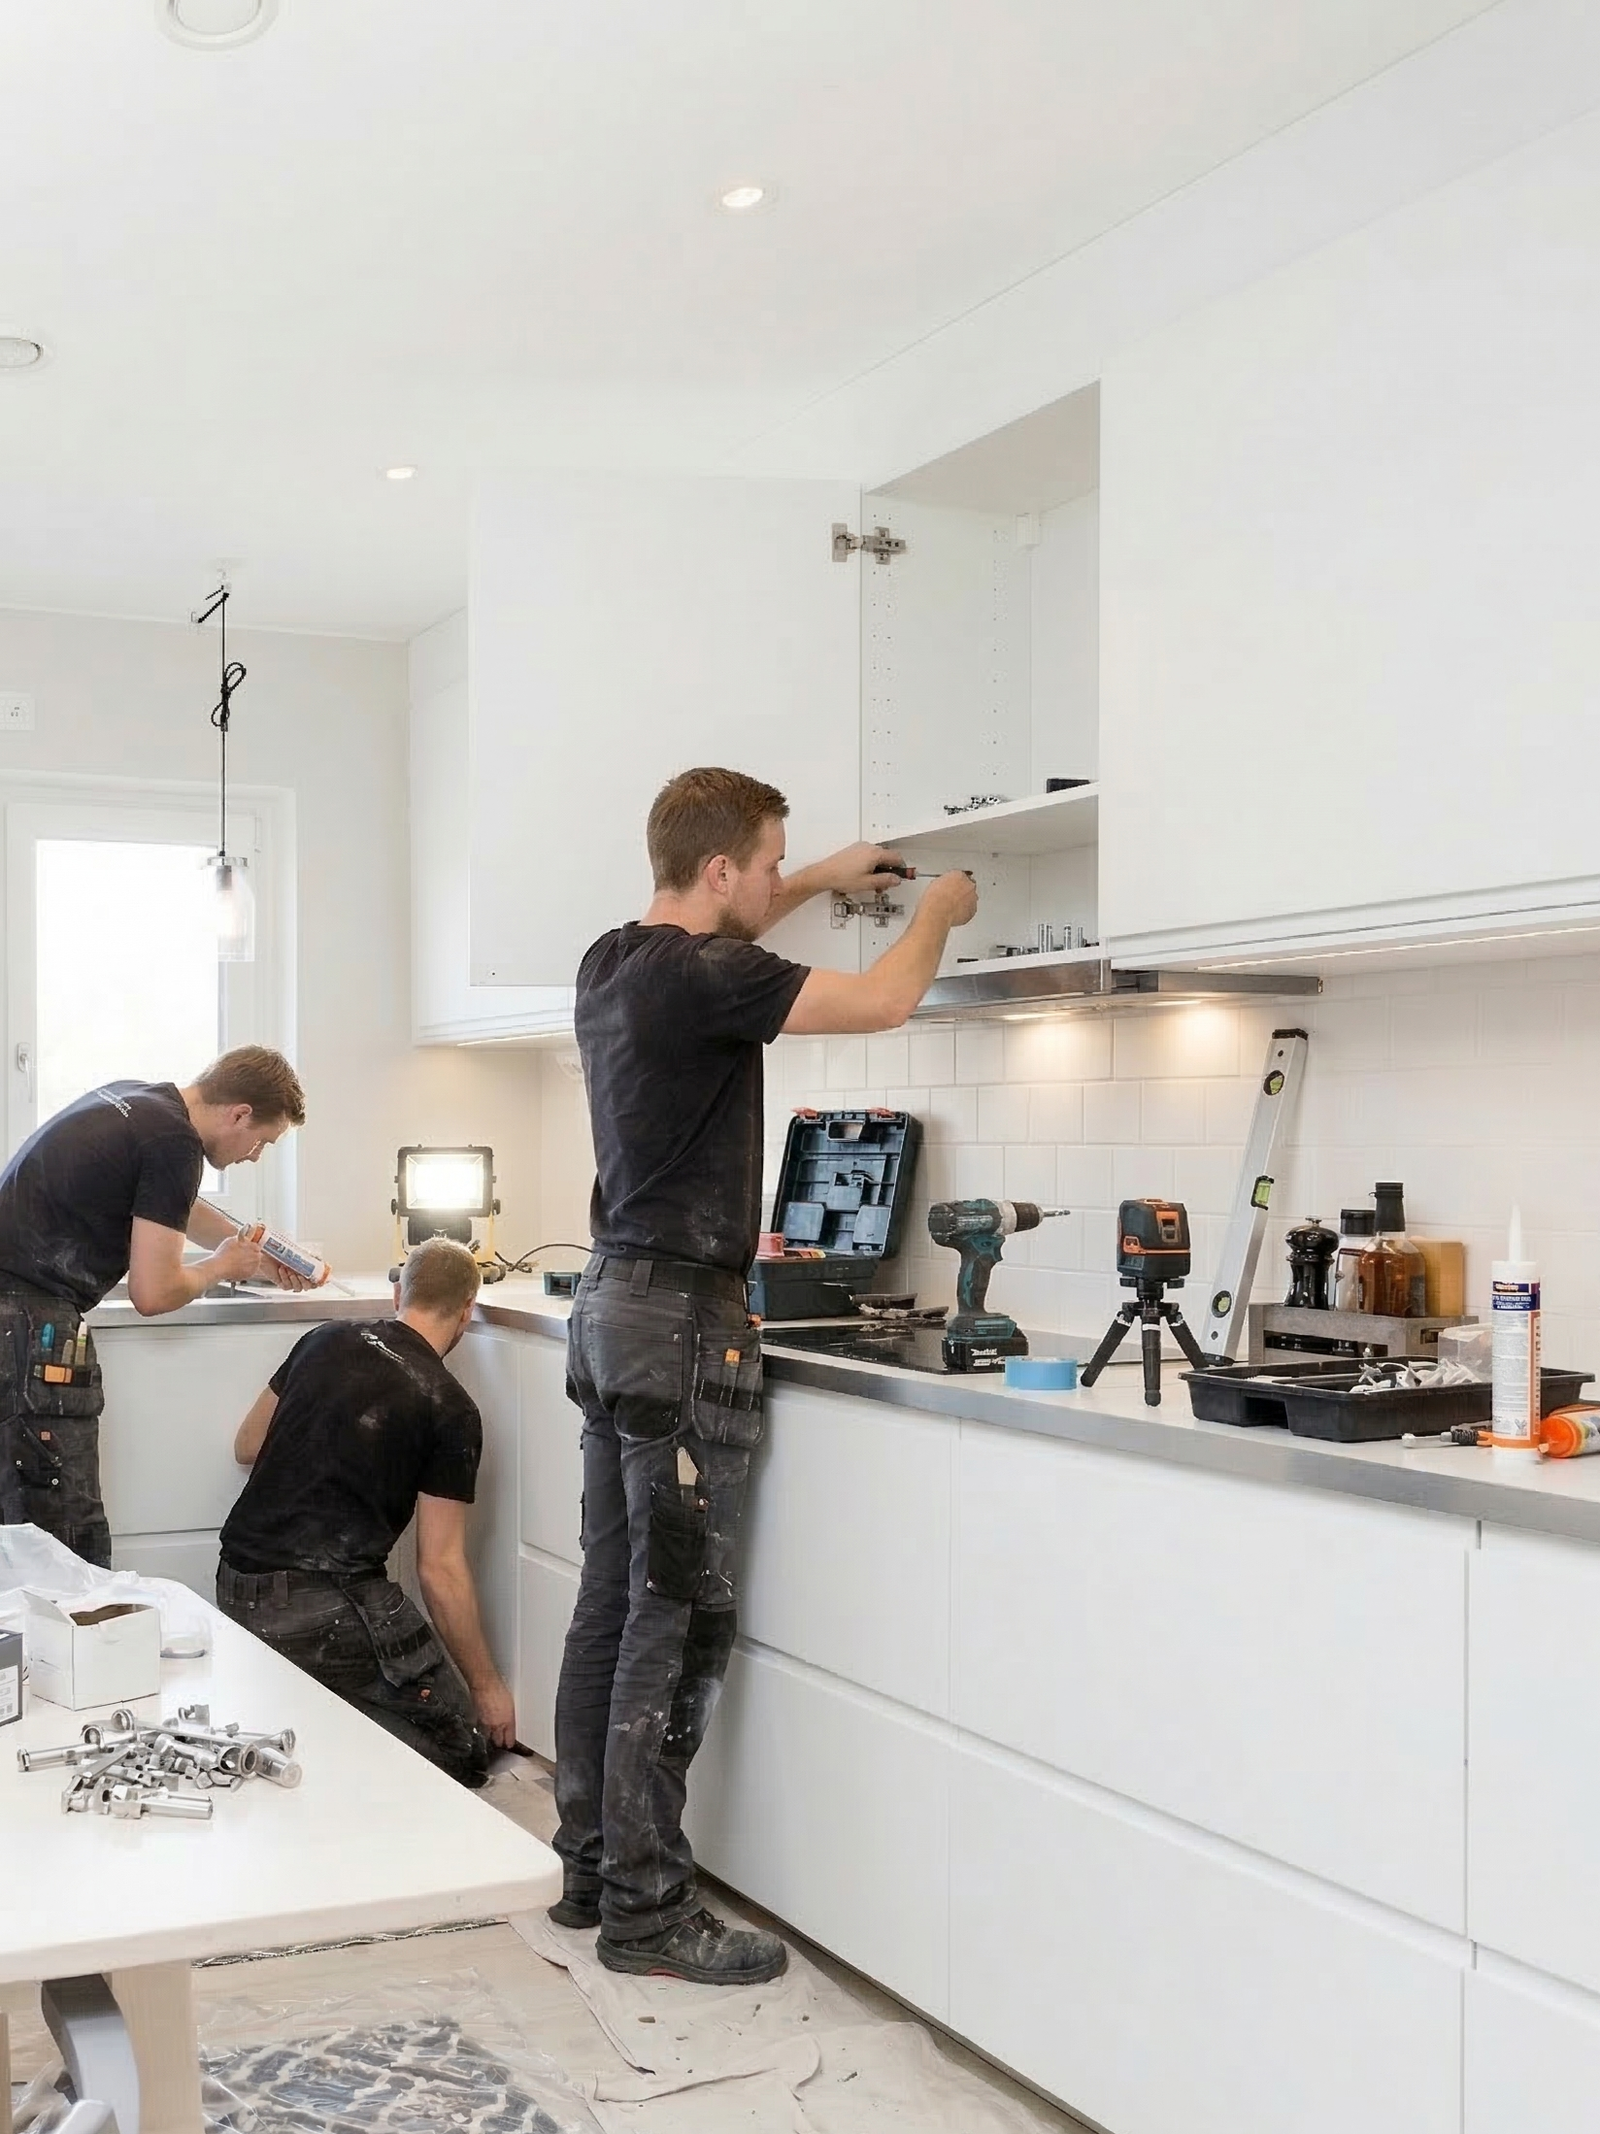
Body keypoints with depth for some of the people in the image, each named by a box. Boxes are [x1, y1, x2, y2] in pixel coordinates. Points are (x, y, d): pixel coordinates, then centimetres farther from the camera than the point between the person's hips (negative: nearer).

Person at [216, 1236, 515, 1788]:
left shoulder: (327, 1340, 9)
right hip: (324, 1610, -7)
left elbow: (246, 1448, 20)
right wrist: (486, 1684, 4)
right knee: (460, 1750, 3)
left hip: (235, 1591, 7)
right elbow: (440, 1569, -6)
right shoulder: (450, 1408, -6)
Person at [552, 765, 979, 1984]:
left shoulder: (613, 964, 11)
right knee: (679, 1623, -4)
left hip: (615, 1308, 10)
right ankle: (646, 1909, 3)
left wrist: (821, 883, 32)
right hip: (681, 1328, -10)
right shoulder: (699, 980, -17)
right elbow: (881, 1004, -15)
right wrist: (939, 909, 4)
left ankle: (590, 1869, 22)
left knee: (613, 1603, 13)